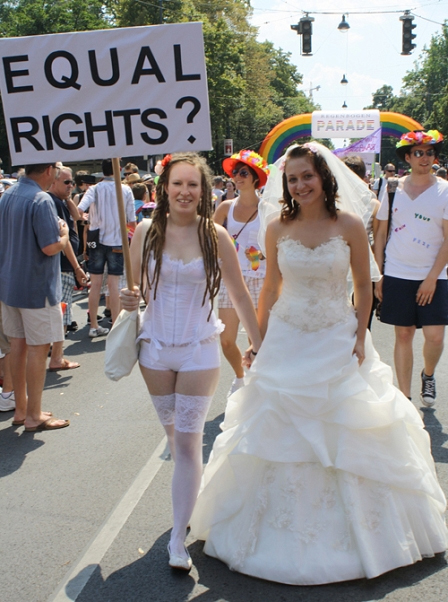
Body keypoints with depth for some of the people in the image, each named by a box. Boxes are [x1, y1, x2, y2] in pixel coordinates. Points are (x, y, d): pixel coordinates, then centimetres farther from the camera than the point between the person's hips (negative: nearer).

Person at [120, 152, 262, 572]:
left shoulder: (215, 236, -8)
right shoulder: (146, 232, -3)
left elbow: (239, 295, -2)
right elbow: (136, 288, 8)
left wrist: (260, 345, 1)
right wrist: (129, 300, -15)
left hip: (199, 351, -3)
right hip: (155, 348, 3)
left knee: (188, 441, -2)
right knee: (172, 432, 18)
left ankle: (178, 539, 10)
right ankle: (191, 497, 44)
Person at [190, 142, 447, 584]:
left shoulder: (349, 225, -7)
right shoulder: (278, 228, -2)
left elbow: (363, 287, 0)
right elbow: (271, 288, 6)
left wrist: (359, 337, -6)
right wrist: (260, 340, 5)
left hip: (337, 342, -1)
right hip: (286, 341, 2)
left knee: (342, 437, 9)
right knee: (278, 432, 9)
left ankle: (349, 535, 34)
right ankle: (284, 531, 31)